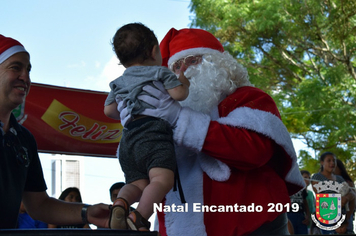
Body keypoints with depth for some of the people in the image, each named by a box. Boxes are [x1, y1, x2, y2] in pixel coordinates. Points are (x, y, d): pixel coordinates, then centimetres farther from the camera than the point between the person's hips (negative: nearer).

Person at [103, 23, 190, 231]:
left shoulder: (119, 83, 27)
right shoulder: (160, 72, 11)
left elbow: (109, 110, 23)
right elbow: (179, 94, -1)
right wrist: (184, 82, 19)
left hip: (128, 139, 7)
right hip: (153, 134, -6)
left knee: (138, 184, 8)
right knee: (162, 179, -20)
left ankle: (121, 203, -22)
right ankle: (139, 218, -40)